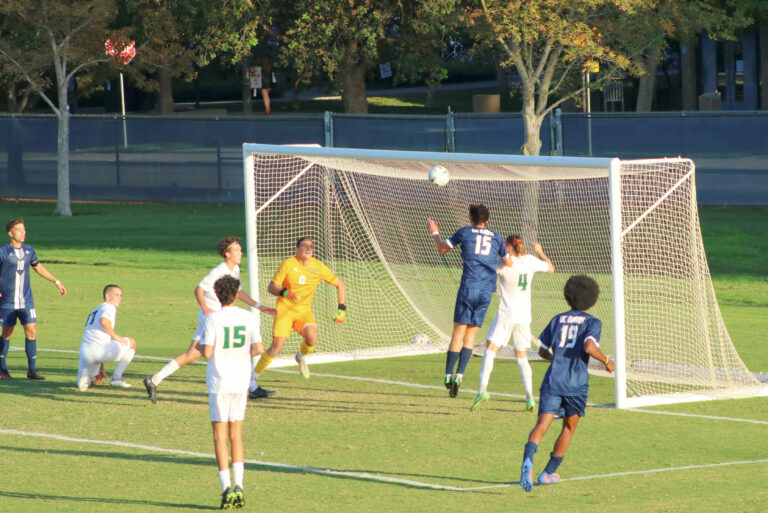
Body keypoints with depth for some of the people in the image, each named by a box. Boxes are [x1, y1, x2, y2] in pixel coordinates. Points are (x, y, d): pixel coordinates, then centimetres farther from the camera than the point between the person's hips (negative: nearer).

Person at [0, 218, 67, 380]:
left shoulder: (28, 251, 7)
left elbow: (39, 267, 23)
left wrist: (57, 282, 23)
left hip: (26, 301, 4)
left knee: (31, 331, -5)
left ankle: (32, 369, 1)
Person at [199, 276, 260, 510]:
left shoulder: (213, 319, -9)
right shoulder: (248, 317, 0)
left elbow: (207, 352, -14)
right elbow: (257, 348, -4)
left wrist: (199, 345, 8)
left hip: (219, 383, -3)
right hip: (241, 382, 3)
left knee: (220, 436, 1)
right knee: (236, 435, 13)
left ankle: (226, 488, -6)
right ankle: (238, 486, 3)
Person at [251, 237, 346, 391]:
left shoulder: (318, 267, -2)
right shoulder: (288, 264, -9)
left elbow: (339, 284, 10)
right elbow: (272, 287, -9)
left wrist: (342, 309, 2)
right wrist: (285, 293, -30)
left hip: (304, 310, 2)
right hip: (285, 309, -2)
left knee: (311, 338, -26)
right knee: (276, 346, -15)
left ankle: (301, 357, 10)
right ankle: (253, 377, 2)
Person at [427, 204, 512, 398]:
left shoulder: (465, 232, 4)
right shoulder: (496, 237, 12)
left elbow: (442, 249, 14)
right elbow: (508, 263, 18)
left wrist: (434, 233, 32)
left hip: (468, 287, -2)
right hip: (486, 290, 2)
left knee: (459, 332, 0)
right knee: (471, 334, 5)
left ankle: (448, 375, -2)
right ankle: (459, 375, -5)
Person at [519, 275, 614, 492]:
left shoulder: (557, 320, 15)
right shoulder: (592, 323, 2)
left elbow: (542, 351, 20)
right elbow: (589, 347, -17)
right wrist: (606, 361, 0)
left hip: (552, 381, 2)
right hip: (576, 384, -2)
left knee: (542, 424, -10)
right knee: (569, 427, 19)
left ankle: (527, 461, -37)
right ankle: (549, 472, 22)